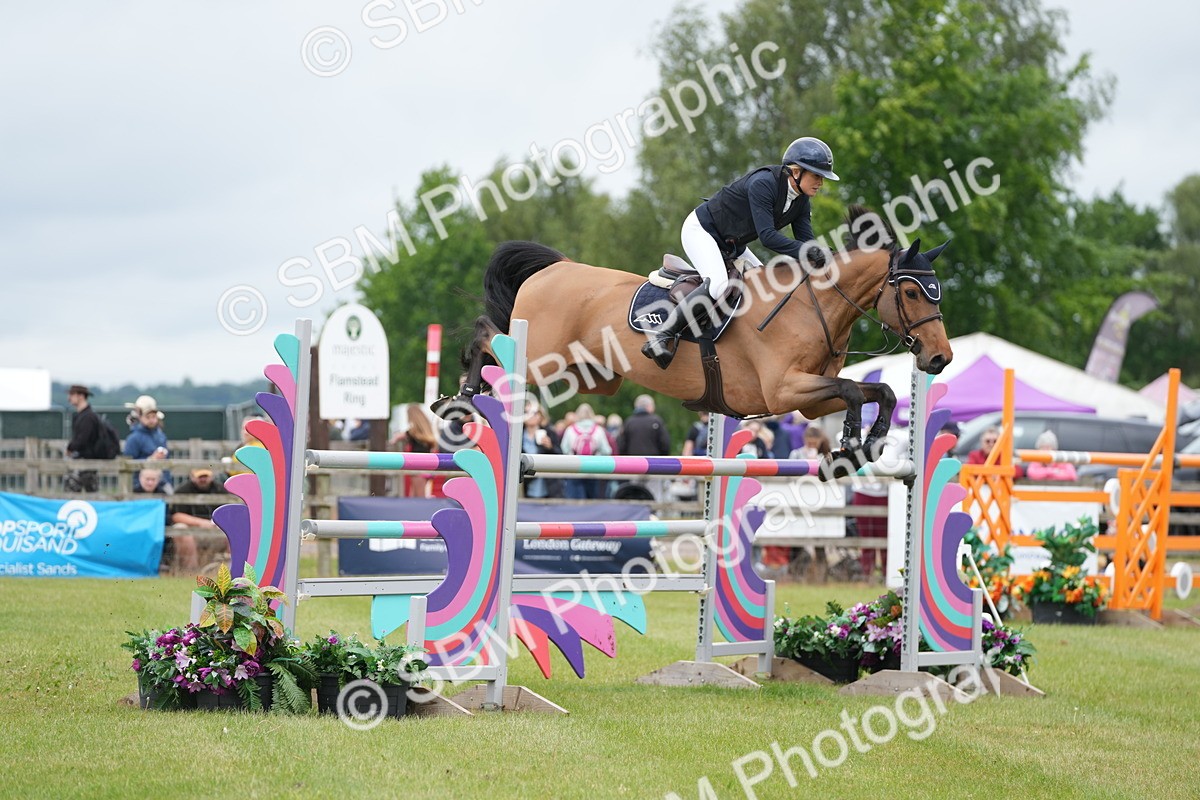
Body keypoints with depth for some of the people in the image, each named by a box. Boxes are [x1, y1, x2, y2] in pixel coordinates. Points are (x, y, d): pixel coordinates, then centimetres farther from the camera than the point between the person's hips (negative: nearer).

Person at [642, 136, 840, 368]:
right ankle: (660, 338, -31)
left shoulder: (801, 203, -3)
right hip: (700, 230, -10)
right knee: (718, 285, -31)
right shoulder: (763, 183, -29)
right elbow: (767, 236, -36)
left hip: (730, 244, 10)